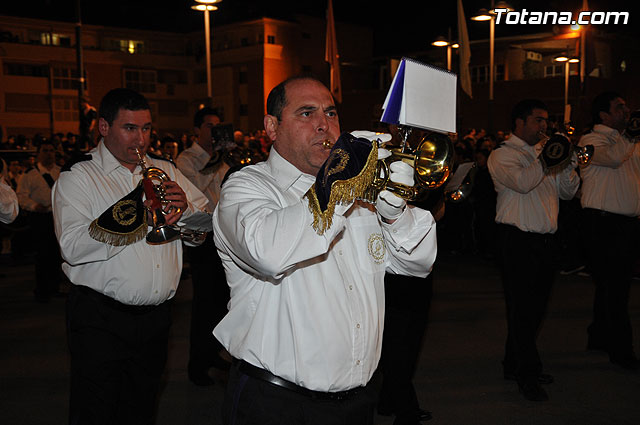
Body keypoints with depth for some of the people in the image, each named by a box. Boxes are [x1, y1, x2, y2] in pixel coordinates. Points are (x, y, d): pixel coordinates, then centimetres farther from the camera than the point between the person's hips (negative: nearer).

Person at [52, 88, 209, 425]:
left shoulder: (163, 170, 12)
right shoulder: (76, 178, -5)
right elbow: (73, 247, -19)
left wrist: (184, 206, -9)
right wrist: (140, 214, -23)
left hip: (156, 317, 5)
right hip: (100, 320, -5)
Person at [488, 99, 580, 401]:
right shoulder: (502, 155, -3)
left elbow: (567, 192, 14)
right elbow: (522, 182, -22)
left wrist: (568, 163, -1)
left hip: (544, 240, 7)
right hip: (518, 240, -7)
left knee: (534, 306, 13)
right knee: (522, 307, -4)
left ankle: (514, 365, 26)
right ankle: (527, 375, 4)